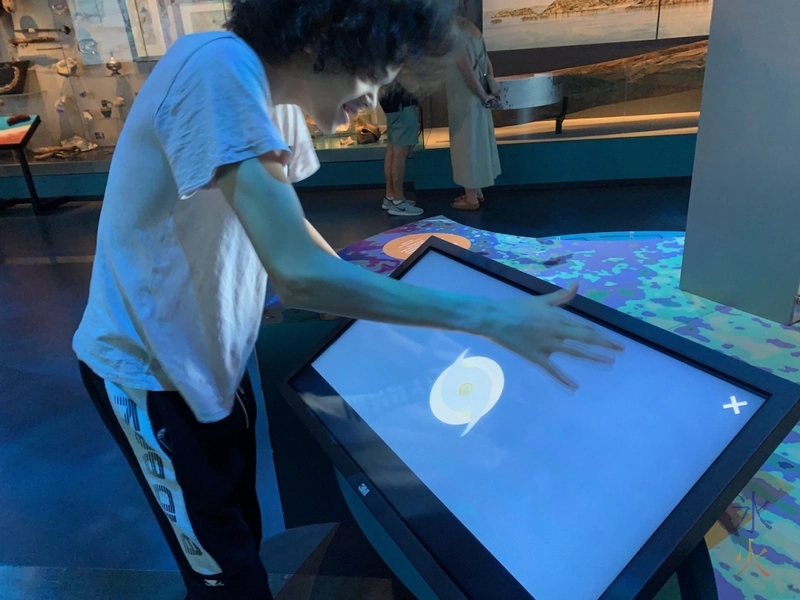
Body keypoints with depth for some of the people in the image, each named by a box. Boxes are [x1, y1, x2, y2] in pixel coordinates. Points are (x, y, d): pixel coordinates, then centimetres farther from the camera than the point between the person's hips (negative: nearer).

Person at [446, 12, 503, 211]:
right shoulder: (471, 29, 10)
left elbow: (468, 72, -21)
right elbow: (486, 61, 10)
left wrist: (484, 97, -13)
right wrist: (491, 90, 4)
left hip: (464, 99, -9)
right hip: (475, 98, 9)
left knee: (467, 145, -1)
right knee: (476, 143, 16)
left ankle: (471, 199, 7)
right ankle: (476, 192, 27)